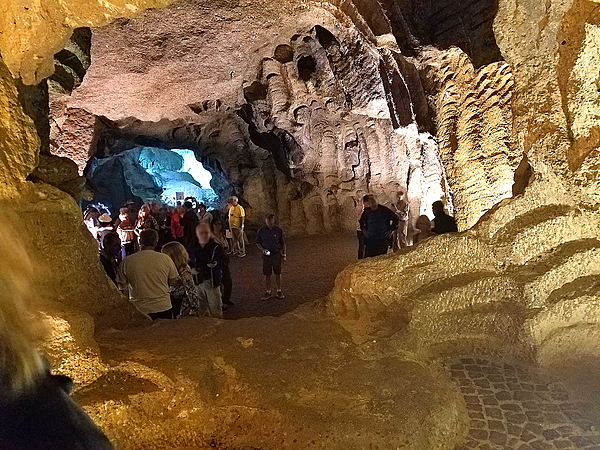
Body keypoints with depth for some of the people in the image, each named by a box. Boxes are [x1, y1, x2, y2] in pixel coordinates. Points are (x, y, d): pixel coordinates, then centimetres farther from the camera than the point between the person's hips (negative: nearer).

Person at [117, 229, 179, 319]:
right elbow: (174, 282, 1)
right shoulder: (165, 259, -7)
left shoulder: (127, 261, -7)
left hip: (139, 311, 0)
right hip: (164, 308, 0)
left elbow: (122, 286, 4)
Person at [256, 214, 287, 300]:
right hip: (266, 255, 0)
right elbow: (258, 243, 5)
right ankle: (268, 292, 20)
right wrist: (262, 249, -13)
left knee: (278, 273, 8)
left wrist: (284, 254, 3)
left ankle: (279, 291, 22)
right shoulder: (261, 231, -4)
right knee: (267, 275, 7)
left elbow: (283, 243, 4)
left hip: (277, 254, 0)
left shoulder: (278, 230, -4)